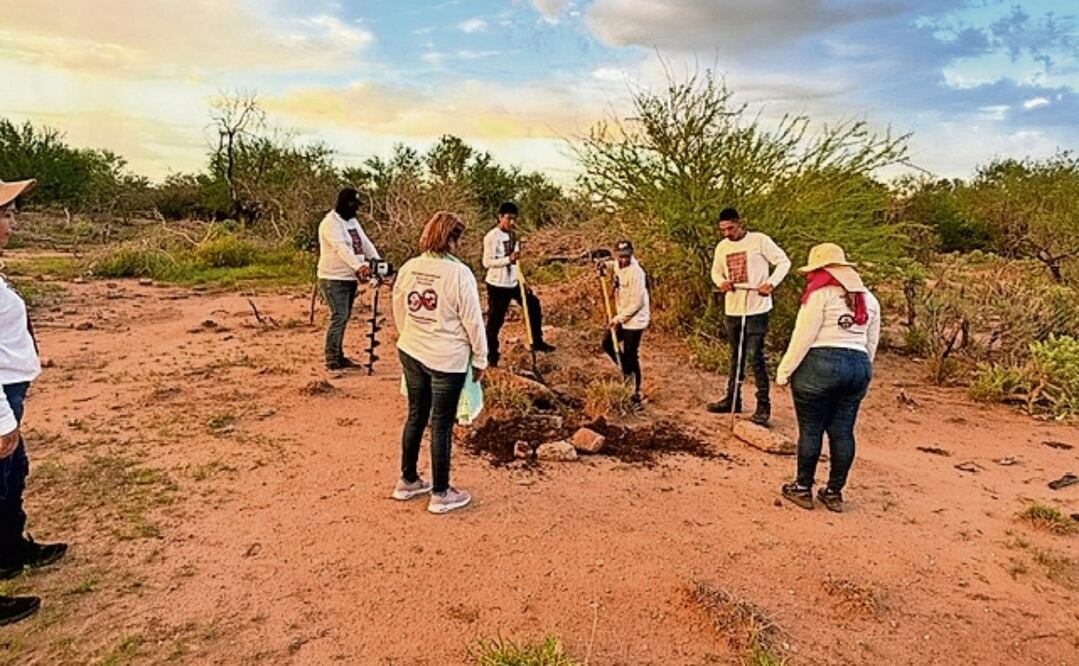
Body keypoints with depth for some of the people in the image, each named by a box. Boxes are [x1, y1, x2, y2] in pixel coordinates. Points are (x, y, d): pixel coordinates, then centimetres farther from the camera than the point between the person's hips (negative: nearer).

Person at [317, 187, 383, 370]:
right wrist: (360, 266, -41)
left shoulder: (353, 221, 14)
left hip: (350, 277, 9)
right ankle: (332, 360, -6)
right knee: (339, 317, -11)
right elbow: (341, 248, -29)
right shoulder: (330, 223, -15)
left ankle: (339, 356, 20)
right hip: (334, 278, -9)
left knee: (344, 317, 12)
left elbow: (366, 243, 7)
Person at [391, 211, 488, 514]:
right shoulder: (459, 273, -17)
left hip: (411, 353, 6)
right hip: (447, 360, -6)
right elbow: (473, 321, -12)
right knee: (441, 424, 5)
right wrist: (480, 359, -1)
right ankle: (441, 494, 18)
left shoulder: (407, 269, 0)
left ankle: (407, 481, 33)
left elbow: (399, 313, 11)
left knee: (415, 416, 19)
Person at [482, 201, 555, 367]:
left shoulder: (514, 235, 6)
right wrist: (509, 259, -31)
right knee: (495, 320, 2)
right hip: (497, 285, -7)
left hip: (514, 282, 7)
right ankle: (492, 355, 18)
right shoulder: (491, 237, -16)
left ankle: (537, 342, 29)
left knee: (533, 306, 13)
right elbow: (487, 262, -20)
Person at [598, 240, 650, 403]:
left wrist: (618, 318, -19)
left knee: (631, 356, -3)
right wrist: (606, 265, 11)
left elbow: (636, 304, -24)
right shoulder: (618, 265, 0)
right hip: (621, 317, 9)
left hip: (635, 320, -9)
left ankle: (636, 391, 12)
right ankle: (627, 371, 34)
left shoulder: (636, 273, -25)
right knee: (608, 343, 17)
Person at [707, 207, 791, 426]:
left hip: (756, 308, -6)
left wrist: (771, 283, -20)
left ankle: (764, 405, 1)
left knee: (756, 355, -7)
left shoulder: (760, 240, -8)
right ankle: (732, 399, 27)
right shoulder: (722, 247, 8)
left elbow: (783, 262, -5)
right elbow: (716, 271, 20)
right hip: (732, 309, 6)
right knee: (735, 355, 15)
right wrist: (721, 282, -3)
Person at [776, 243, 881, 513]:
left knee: (810, 429, 3)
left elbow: (803, 337, -11)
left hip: (819, 365, -6)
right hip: (859, 367, 7)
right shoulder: (868, 298, 15)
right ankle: (834, 493, 19)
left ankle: (803, 489, 14)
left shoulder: (821, 293, -6)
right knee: (842, 431, 11)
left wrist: (784, 371, -6)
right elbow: (872, 343, 17)